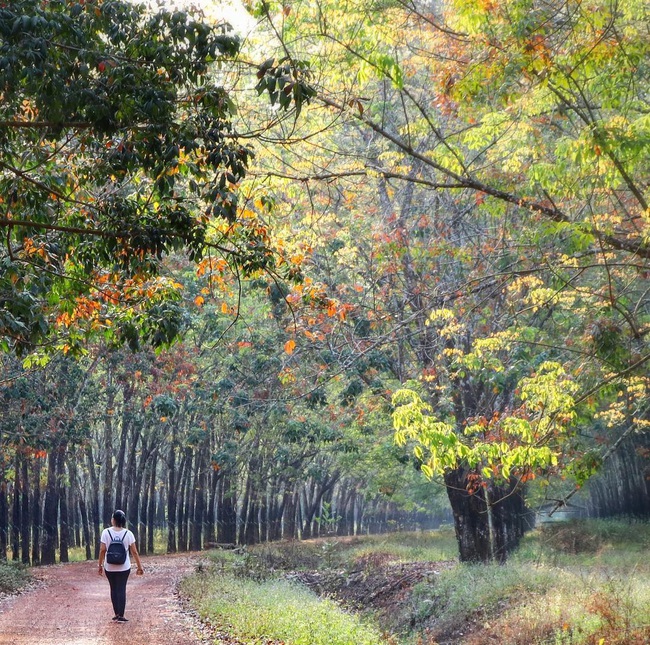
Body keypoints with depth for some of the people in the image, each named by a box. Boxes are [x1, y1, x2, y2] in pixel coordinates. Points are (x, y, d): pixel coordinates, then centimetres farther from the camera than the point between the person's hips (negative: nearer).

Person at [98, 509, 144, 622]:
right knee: (121, 590, 4)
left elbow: (102, 550, -9)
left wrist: (100, 565, 2)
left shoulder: (106, 532, -8)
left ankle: (116, 614, 18)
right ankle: (121, 616, 0)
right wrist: (140, 567, 2)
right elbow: (134, 552, -5)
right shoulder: (128, 533, -7)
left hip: (109, 567, 1)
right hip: (124, 568, -1)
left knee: (114, 589, 14)